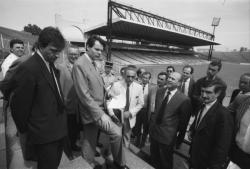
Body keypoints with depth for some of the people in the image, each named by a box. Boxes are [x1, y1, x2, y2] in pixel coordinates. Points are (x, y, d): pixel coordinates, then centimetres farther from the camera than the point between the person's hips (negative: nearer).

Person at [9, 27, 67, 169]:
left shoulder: (51, 64, 4)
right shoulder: (28, 68, -21)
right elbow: (19, 105, -14)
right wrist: (24, 129, 1)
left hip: (58, 130, 7)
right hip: (44, 134, -7)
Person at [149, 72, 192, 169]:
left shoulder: (184, 100, -19)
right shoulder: (159, 91, -2)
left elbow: (183, 123, -9)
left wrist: (179, 140, 0)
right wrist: (151, 124, 10)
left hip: (167, 137, -4)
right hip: (153, 132, 5)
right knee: (154, 159, 26)